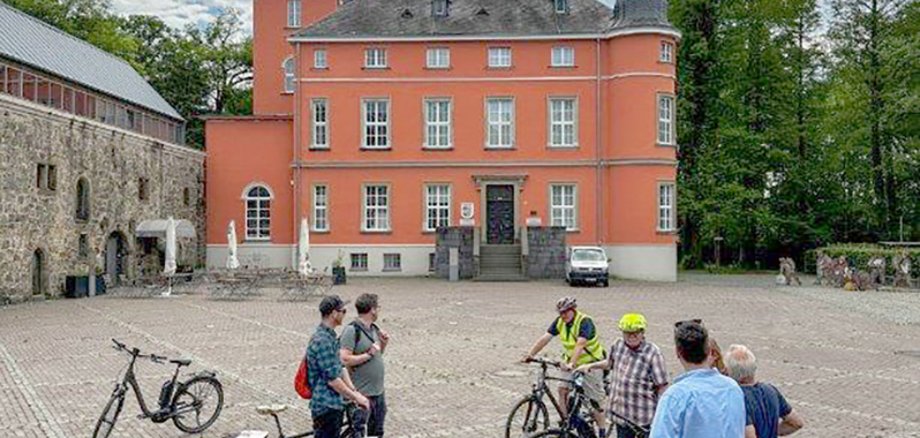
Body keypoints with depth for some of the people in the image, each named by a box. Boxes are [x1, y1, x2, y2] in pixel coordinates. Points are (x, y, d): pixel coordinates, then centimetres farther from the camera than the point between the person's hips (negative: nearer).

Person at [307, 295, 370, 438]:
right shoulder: (322, 340, -21)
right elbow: (332, 379, -22)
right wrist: (355, 397, -13)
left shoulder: (330, 336, 12)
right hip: (326, 406, -10)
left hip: (334, 404, 10)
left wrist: (355, 392, 6)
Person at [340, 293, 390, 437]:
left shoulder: (374, 328, 10)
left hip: (378, 391, 8)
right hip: (361, 393, -8)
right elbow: (344, 360, -23)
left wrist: (383, 344, 3)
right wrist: (368, 355, -19)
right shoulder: (352, 330, -16)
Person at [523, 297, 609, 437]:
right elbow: (545, 338, -11)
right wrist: (530, 354, -23)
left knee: (595, 400, -2)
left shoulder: (585, 321, -24)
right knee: (563, 389, -11)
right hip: (571, 362, 6)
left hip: (591, 363, -6)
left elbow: (580, 344, -38)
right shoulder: (559, 322, -5)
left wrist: (571, 364, -49)